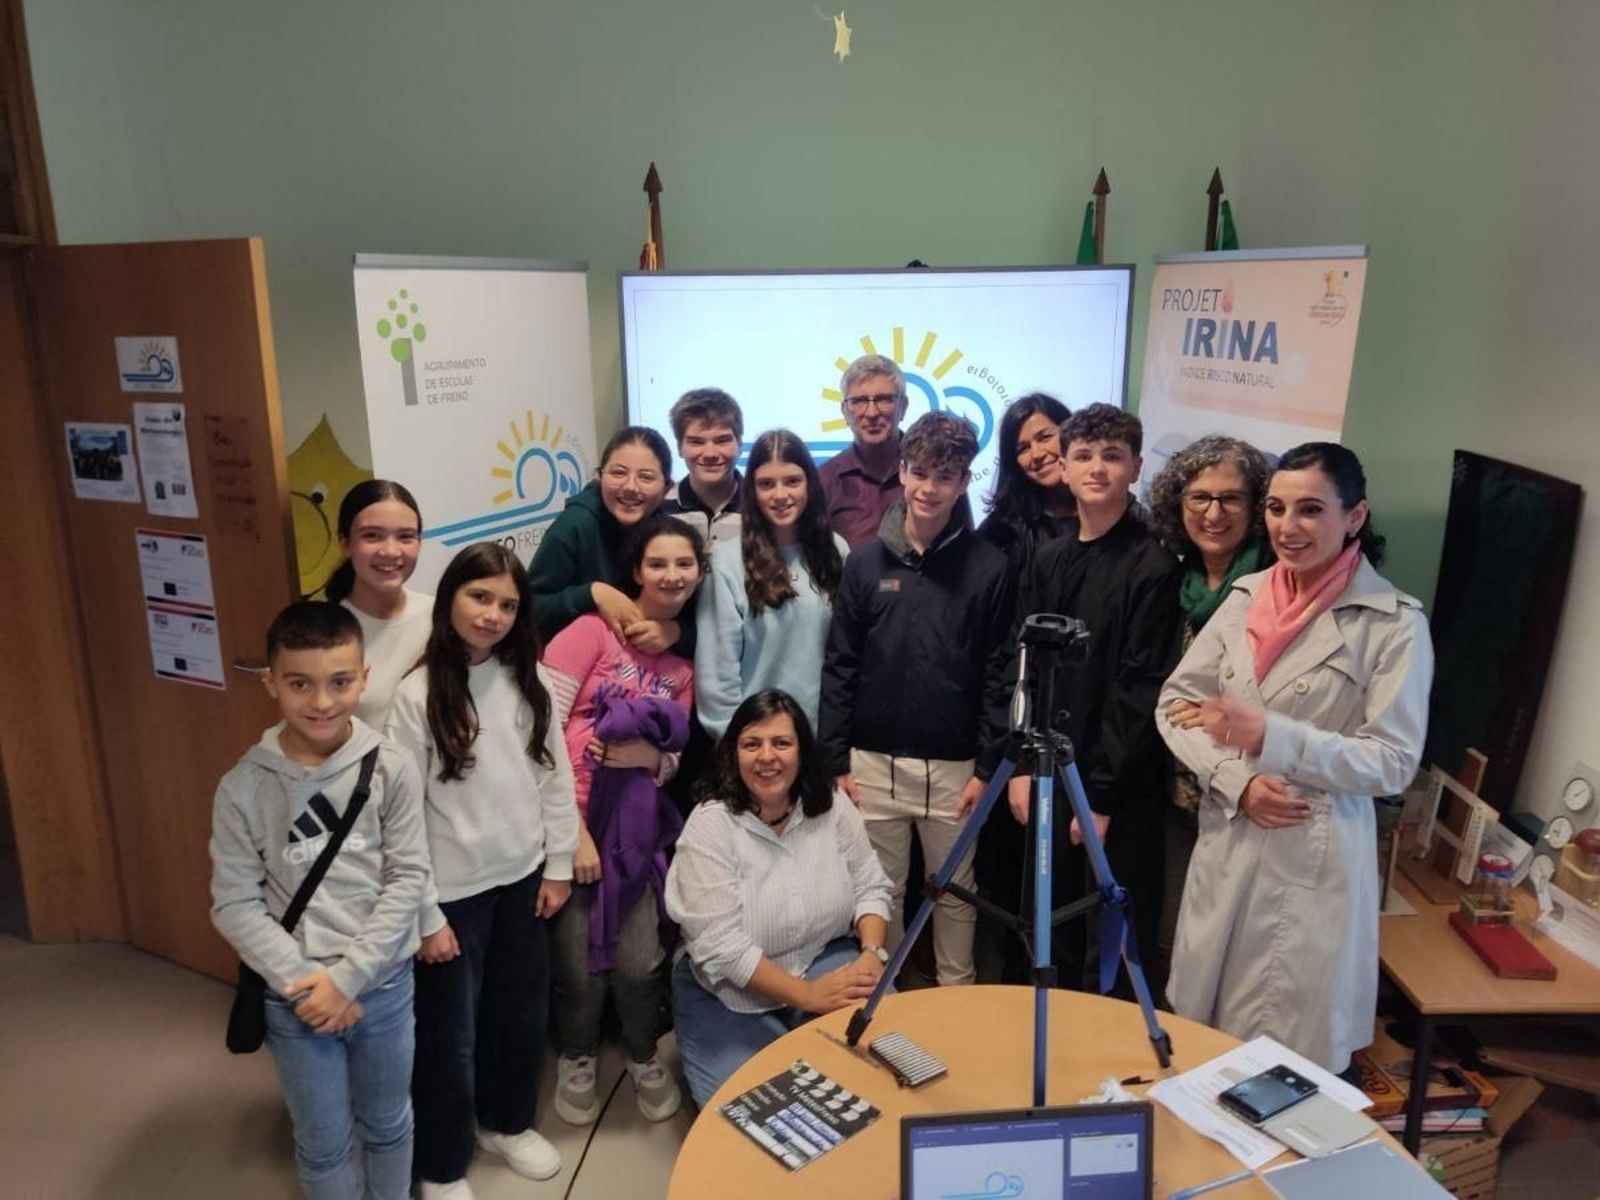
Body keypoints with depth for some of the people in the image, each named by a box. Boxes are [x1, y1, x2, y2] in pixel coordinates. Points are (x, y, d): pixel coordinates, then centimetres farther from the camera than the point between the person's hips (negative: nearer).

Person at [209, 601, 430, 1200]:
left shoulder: (392, 769, -13)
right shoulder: (243, 788, -11)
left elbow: (408, 878, -10)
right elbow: (235, 904, -7)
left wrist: (346, 976, -13)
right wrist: (302, 984, -13)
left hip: (383, 985, 0)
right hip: (292, 998, 0)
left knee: (388, 1126, 21)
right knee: (322, 1145, 17)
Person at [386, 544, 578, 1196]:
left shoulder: (529, 681, -3)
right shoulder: (418, 694, -15)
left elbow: (557, 776, 4)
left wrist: (559, 867, 5)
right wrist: (425, 914, -12)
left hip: (523, 878, 4)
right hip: (455, 891, -4)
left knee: (521, 1012, 20)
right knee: (450, 1033, 11)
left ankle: (506, 1120, 46)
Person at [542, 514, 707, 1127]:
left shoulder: (684, 662, 8)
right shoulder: (593, 629, -9)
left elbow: (672, 760, 10)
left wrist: (648, 756, -15)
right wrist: (573, 828, -14)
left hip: (636, 823, 4)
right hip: (570, 818, -3)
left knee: (638, 963, -1)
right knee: (580, 965, 0)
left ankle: (645, 1058, 31)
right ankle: (577, 1059, 33)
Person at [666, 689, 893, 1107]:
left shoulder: (832, 809, -5)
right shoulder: (709, 826, -18)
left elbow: (870, 887, 3)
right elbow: (720, 947, -23)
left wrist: (872, 954, -17)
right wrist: (806, 995, -25)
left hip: (826, 962, 3)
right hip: (726, 993, -2)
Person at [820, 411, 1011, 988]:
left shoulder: (988, 566, -4)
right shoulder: (865, 561, 0)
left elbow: (998, 675, -2)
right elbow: (839, 668, 2)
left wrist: (987, 767, -5)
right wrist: (836, 762, -1)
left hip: (953, 766, -1)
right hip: (874, 762, 1)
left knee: (955, 892, 13)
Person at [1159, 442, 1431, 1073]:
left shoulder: (1394, 622, -10)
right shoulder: (1246, 596, 3)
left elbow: (1394, 761, -13)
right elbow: (1176, 701, 4)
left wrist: (1272, 739, -25)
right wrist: (1238, 781, -11)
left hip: (1316, 859, -4)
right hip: (1226, 843, 4)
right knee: (1199, 1038, 17)